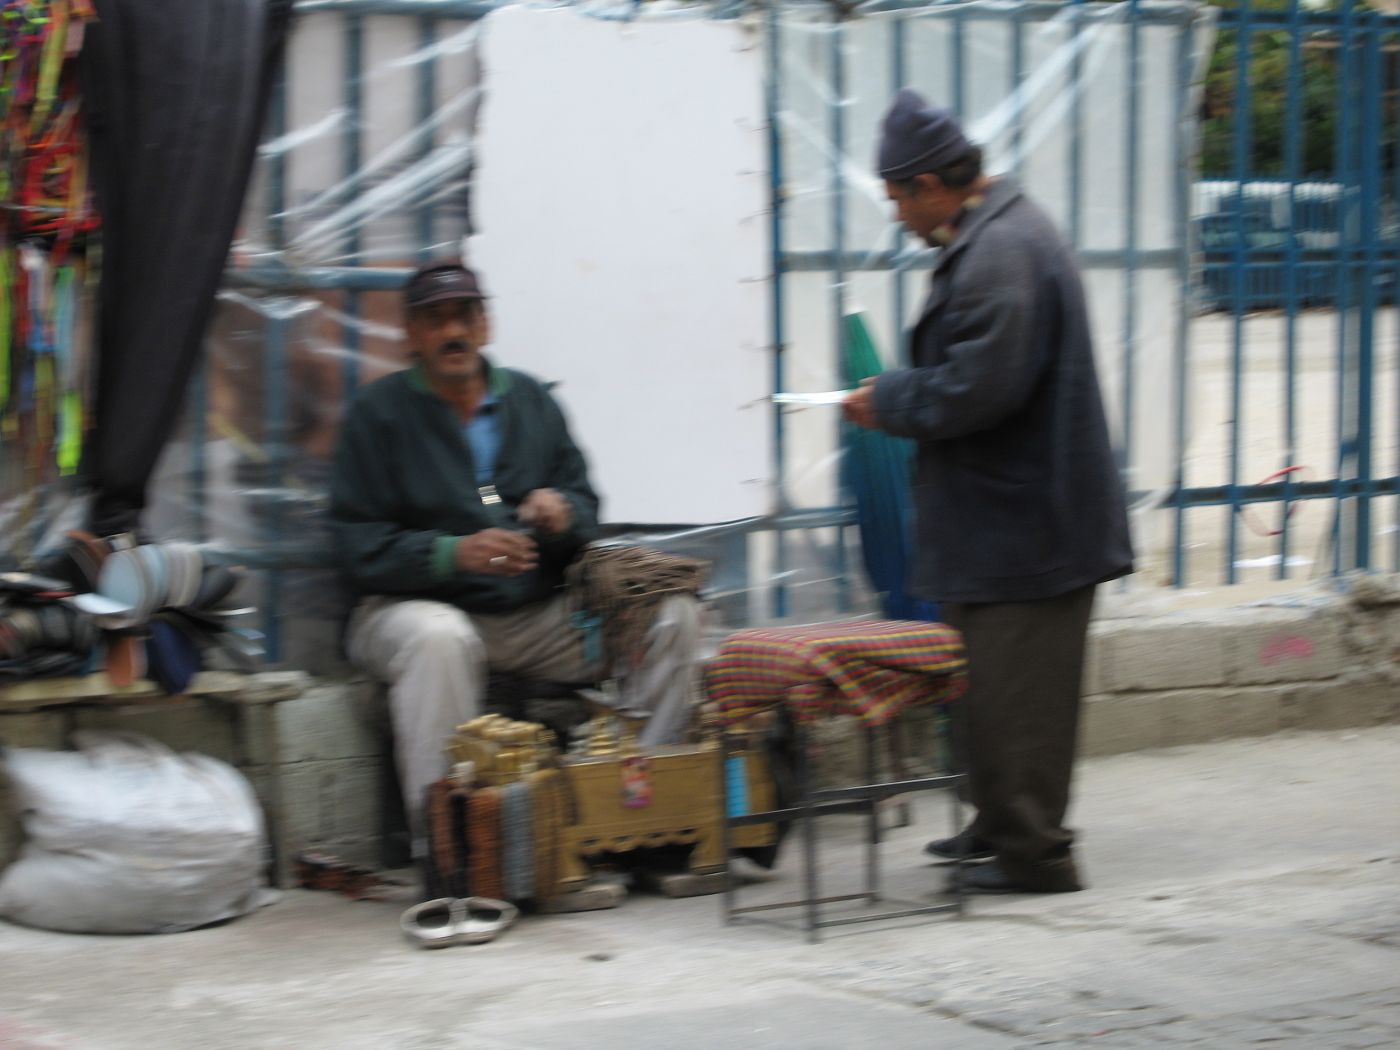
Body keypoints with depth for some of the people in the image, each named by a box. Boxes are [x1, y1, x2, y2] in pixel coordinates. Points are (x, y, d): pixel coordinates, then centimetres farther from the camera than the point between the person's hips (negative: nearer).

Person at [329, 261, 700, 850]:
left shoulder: (530, 400, 14)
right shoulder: (379, 412, 0)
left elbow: (585, 507, 14)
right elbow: (360, 546, -8)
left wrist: (564, 514, -12)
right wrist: (455, 553, -24)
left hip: (535, 613, 5)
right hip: (418, 603, -5)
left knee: (671, 616, -12)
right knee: (439, 639, -41)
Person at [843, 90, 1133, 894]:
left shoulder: (999, 254, -21)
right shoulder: (1005, 233, 14)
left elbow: (977, 388, -25)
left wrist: (890, 403, -10)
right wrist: (897, 397, 14)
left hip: (1023, 521, -11)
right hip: (1017, 518, 11)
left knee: (1019, 692, -4)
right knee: (996, 683, 18)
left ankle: (1034, 850, 2)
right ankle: (1002, 826, 28)